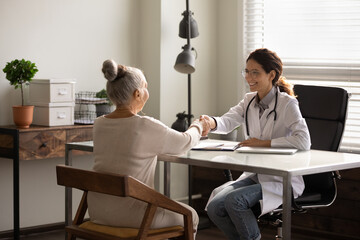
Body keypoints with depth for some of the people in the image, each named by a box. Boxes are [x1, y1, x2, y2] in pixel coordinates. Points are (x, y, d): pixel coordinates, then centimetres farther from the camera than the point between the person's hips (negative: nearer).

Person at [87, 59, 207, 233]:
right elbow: (185, 143, -2)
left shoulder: (99, 124, 1)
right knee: (190, 217, 19)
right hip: (128, 214, -7)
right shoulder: (146, 126, -19)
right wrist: (198, 126, 22)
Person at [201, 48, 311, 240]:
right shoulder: (249, 101, 9)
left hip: (283, 181, -7)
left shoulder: (287, 104, -11)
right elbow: (228, 121, -10)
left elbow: (303, 142, -25)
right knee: (215, 207, -13)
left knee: (235, 200, -27)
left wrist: (264, 143, -23)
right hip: (254, 175, 7)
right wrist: (211, 122, -33)